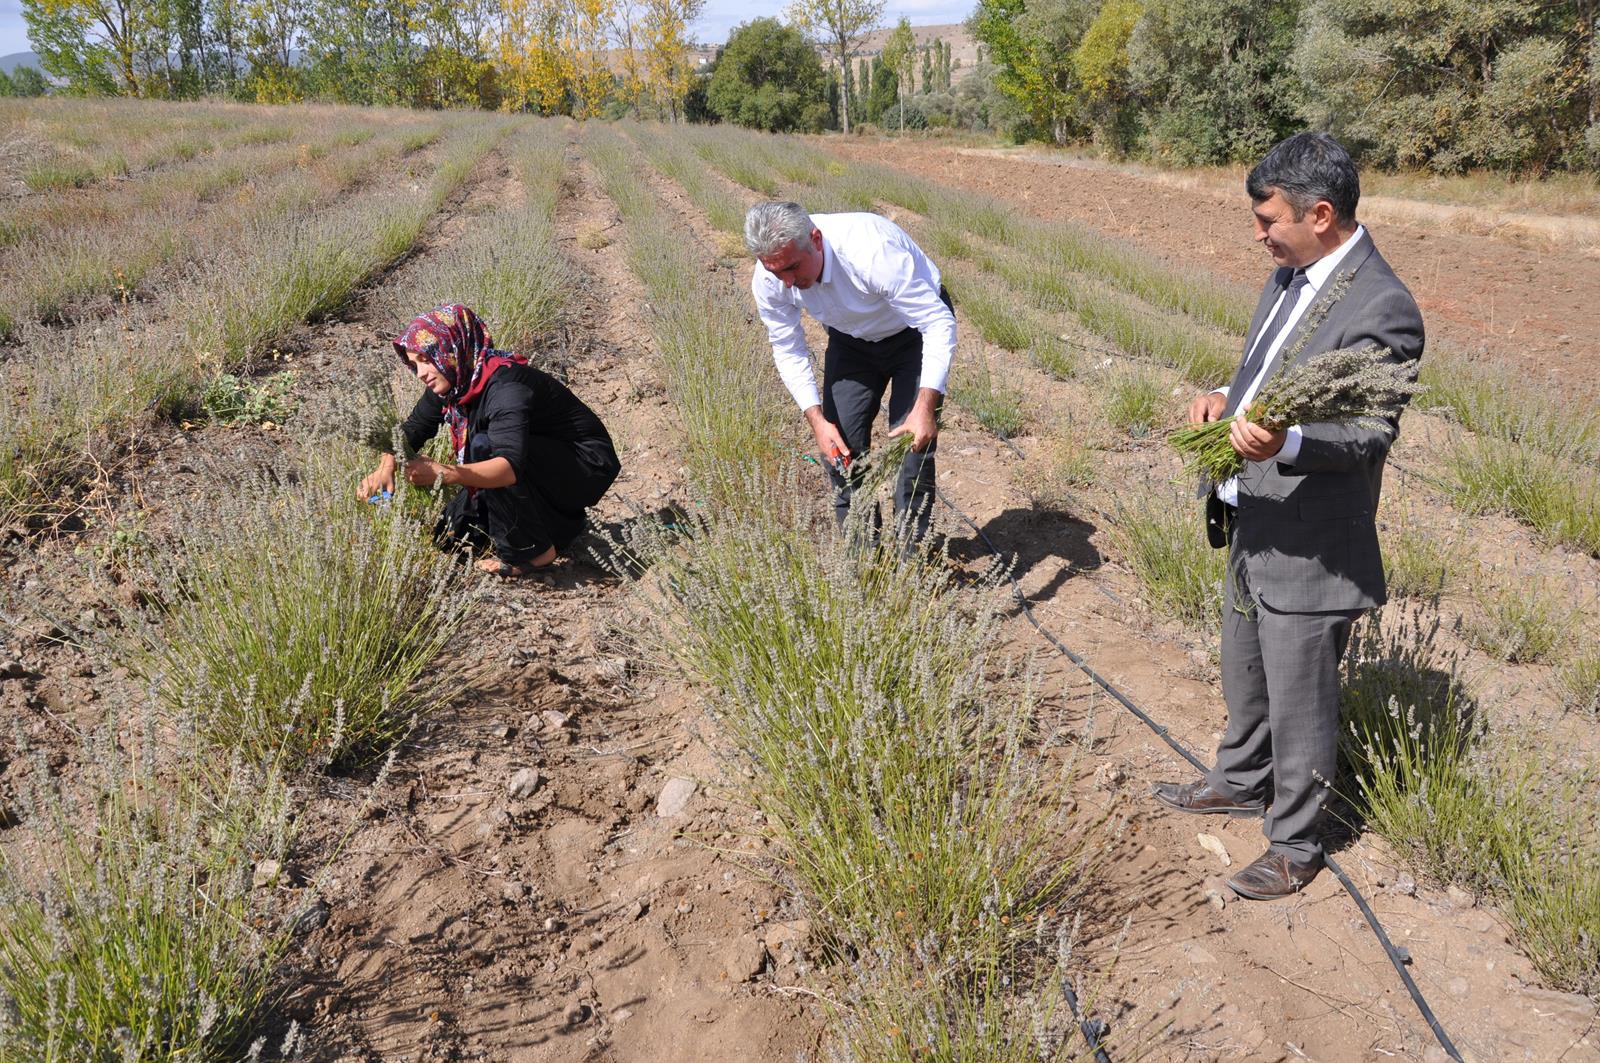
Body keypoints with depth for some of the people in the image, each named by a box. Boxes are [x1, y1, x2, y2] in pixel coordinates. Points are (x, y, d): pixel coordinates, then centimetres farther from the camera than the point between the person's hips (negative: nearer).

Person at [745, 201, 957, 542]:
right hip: (850, 340, 5)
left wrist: (925, 406, -44)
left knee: (911, 441, -13)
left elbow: (939, 323, -36)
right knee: (839, 444, -1)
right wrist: (817, 419, -20)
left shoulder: (872, 253, -41)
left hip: (916, 328, -4)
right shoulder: (767, 280, -24)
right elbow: (788, 351, -9)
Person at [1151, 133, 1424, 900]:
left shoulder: (1381, 307, -21)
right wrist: (1228, 397, -2)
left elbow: (1370, 432, -24)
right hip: (1252, 525, 9)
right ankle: (1241, 782, 49)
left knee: (1299, 705, 8)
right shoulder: (1290, 275, 6)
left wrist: (1285, 441, -42)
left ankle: (1294, 844, 27)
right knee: (1246, 680, 26)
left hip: (1311, 546, -9)